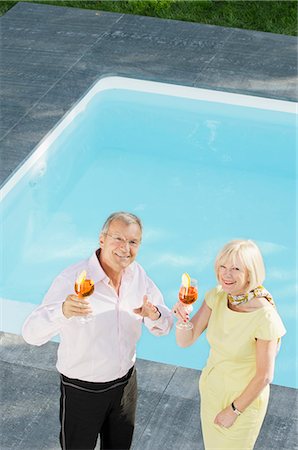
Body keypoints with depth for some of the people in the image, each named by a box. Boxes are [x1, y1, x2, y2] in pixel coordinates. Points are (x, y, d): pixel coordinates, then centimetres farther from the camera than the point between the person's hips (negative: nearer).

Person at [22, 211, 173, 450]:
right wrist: (62, 312, -55)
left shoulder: (138, 274, -6)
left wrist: (155, 315, -24)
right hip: (82, 391, -5)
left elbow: (164, 327, 0)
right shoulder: (72, 280, -25)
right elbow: (32, 334, -34)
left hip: (125, 383, 5)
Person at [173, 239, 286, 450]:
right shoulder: (216, 296, -13)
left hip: (244, 398, -5)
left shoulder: (264, 316, -30)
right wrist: (182, 317, -31)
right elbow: (185, 341, -10)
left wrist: (234, 410, -11)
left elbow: (264, 376, -21)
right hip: (211, 390, 5)